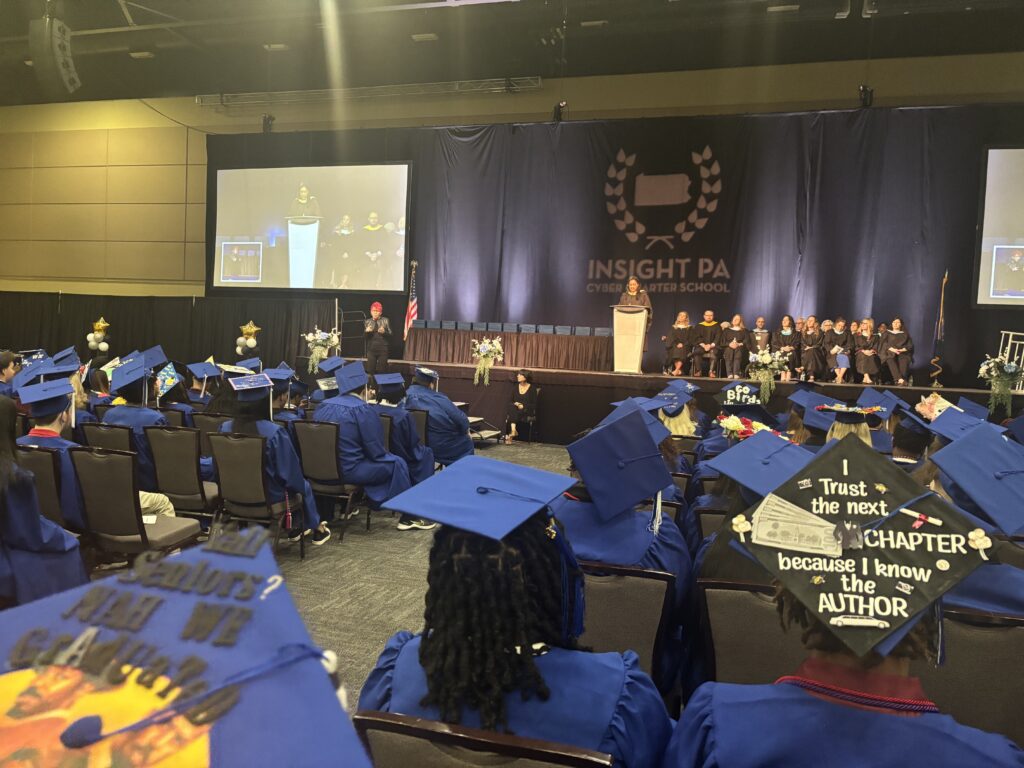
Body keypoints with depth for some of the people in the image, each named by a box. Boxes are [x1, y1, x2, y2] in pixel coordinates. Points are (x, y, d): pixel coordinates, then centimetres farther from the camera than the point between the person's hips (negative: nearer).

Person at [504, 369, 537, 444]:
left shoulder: (532, 388, 0)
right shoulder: (516, 387, 13)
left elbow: (534, 404, -1)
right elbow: (511, 401, 15)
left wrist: (523, 406, -14)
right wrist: (515, 404, -8)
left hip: (527, 411, -4)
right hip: (515, 410, 4)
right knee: (510, 407, -32)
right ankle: (513, 430, -42)